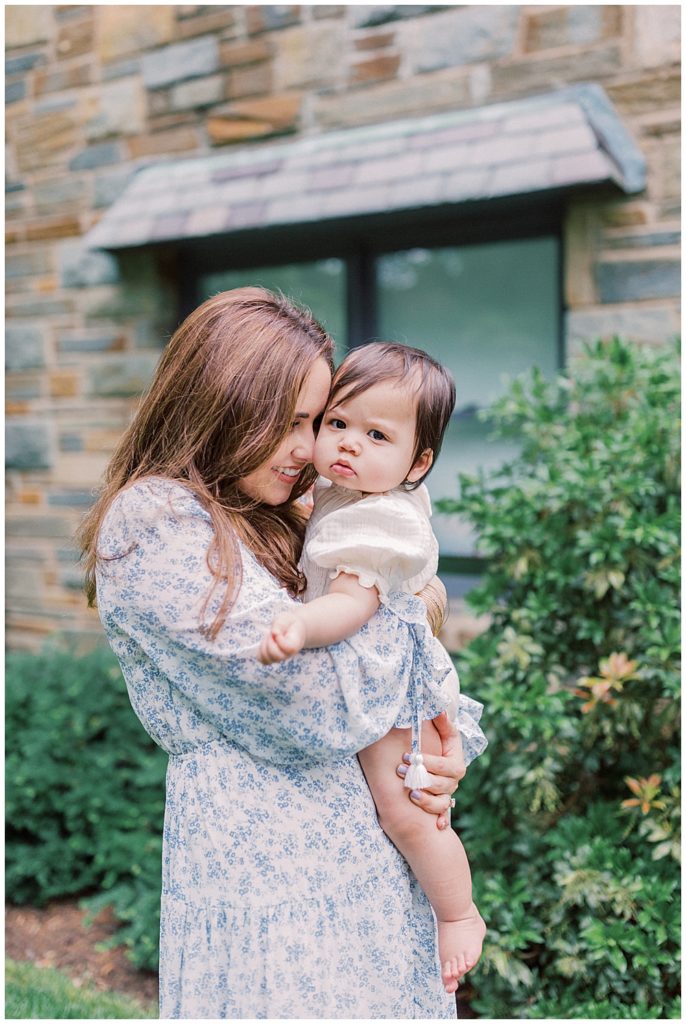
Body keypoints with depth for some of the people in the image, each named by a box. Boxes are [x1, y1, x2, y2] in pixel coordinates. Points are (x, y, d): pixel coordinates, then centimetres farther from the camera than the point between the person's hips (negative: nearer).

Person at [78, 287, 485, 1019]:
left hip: (353, 825, 8)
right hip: (257, 843, -8)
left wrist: (442, 739, -5)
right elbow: (324, 697, -19)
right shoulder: (153, 525, -16)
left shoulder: (265, 523, 13)